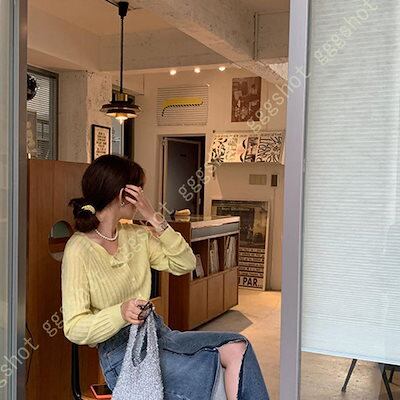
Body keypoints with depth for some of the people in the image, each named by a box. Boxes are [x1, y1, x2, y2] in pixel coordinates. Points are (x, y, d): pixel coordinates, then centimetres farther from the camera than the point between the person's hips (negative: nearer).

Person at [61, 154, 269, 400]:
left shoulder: (135, 235, 9)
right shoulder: (79, 250, -11)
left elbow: (185, 264, 4)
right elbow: (74, 328, -13)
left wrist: (155, 220, -6)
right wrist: (121, 313, -32)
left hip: (157, 332, 7)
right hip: (121, 349, -6)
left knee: (237, 348, -15)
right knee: (205, 370, -27)